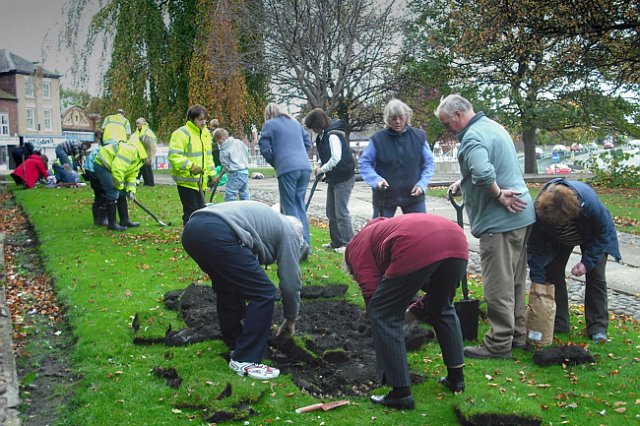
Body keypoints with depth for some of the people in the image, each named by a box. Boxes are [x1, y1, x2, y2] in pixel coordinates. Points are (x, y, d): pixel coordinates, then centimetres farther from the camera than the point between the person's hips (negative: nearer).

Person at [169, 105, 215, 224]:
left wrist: (211, 173, 16)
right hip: (186, 180, -8)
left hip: (200, 180, 8)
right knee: (191, 211, -6)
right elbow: (174, 155, -23)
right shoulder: (181, 134, -15)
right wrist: (190, 166, -31)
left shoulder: (206, 133, 12)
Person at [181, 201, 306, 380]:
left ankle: (234, 343, 37)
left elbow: (242, 273, 41)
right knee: (264, 294, 2)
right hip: (218, 235, -9)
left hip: (191, 228, 9)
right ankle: (244, 361, 7)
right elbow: (290, 282, 15)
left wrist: (246, 315, 47)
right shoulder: (289, 233, 18)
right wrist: (290, 319, 30)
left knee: (227, 287, 29)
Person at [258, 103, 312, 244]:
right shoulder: (295, 123, 22)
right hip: (305, 167, 5)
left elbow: (264, 148, 1)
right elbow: (308, 143, 22)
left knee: (289, 206, 2)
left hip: (287, 169, -5)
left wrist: (275, 163, 14)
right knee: (300, 205, 13)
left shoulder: (269, 124, 6)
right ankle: (306, 242, 13)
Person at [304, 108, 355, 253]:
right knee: (331, 212, 14)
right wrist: (320, 167, 1)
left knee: (341, 212, -8)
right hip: (333, 178, 10)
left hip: (344, 178, -10)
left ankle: (348, 244, -1)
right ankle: (336, 242, 24)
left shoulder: (333, 136, -19)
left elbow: (336, 159, -25)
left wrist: (322, 169, -12)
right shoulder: (322, 137, 9)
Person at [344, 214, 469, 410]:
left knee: (382, 312, 7)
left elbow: (371, 292, 11)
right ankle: (456, 378, 37)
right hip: (457, 241, 8)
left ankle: (401, 393, 8)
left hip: (418, 249, -8)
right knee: (443, 308, 30)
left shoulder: (357, 246, 23)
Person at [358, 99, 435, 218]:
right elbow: (364, 163, -1)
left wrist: (422, 183, -8)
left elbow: (429, 163, 7)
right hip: (385, 197, -1)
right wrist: (376, 179, -19)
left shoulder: (419, 136, 0)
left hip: (413, 195, 2)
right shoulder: (378, 139, -6)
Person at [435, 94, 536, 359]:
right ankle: (517, 335, 29)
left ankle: (499, 344, 7)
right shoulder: (493, 127, 16)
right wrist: (463, 183, 16)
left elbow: (483, 174, -36)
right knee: (515, 282, 18)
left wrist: (498, 195, -19)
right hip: (521, 217, 10)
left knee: (498, 286, -2)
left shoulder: (473, 136, -17)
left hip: (499, 221, -10)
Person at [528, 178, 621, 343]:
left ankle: (598, 328, 1)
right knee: (552, 272, -7)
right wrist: (537, 283, -27)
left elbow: (604, 231, -24)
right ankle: (557, 324, 4)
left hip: (594, 237, -2)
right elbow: (535, 247, -26)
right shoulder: (539, 209, -38)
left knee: (595, 276, -7)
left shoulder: (589, 201, -43)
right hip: (558, 239, 2)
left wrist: (587, 262, -27)